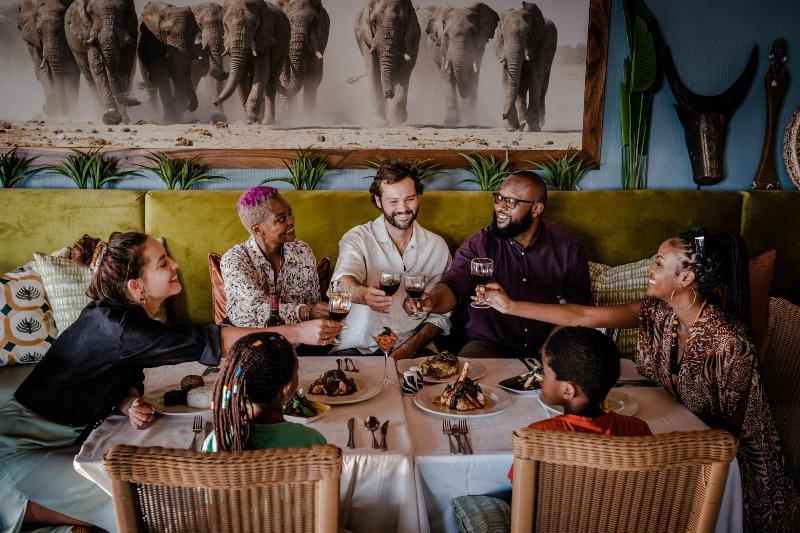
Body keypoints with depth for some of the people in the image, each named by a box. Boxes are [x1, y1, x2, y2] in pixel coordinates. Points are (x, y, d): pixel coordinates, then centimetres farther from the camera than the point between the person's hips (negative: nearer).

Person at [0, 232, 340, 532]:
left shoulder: (128, 316, -1)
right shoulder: (112, 325, -30)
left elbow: (127, 377, 8)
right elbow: (204, 342, -35)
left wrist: (129, 404, -17)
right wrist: (297, 332, -36)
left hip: (70, 435, 9)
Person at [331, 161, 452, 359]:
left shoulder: (437, 246, 8)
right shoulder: (358, 238, 0)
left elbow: (441, 314, 8)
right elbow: (344, 282, -20)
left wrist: (410, 348, -8)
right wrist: (364, 293, -44)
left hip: (414, 350, 2)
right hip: (357, 349, -2)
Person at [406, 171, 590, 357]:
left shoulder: (568, 249, 0)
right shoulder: (479, 244, -1)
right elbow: (453, 286, -15)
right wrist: (431, 301, -39)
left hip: (547, 350, 2)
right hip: (489, 345, -2)